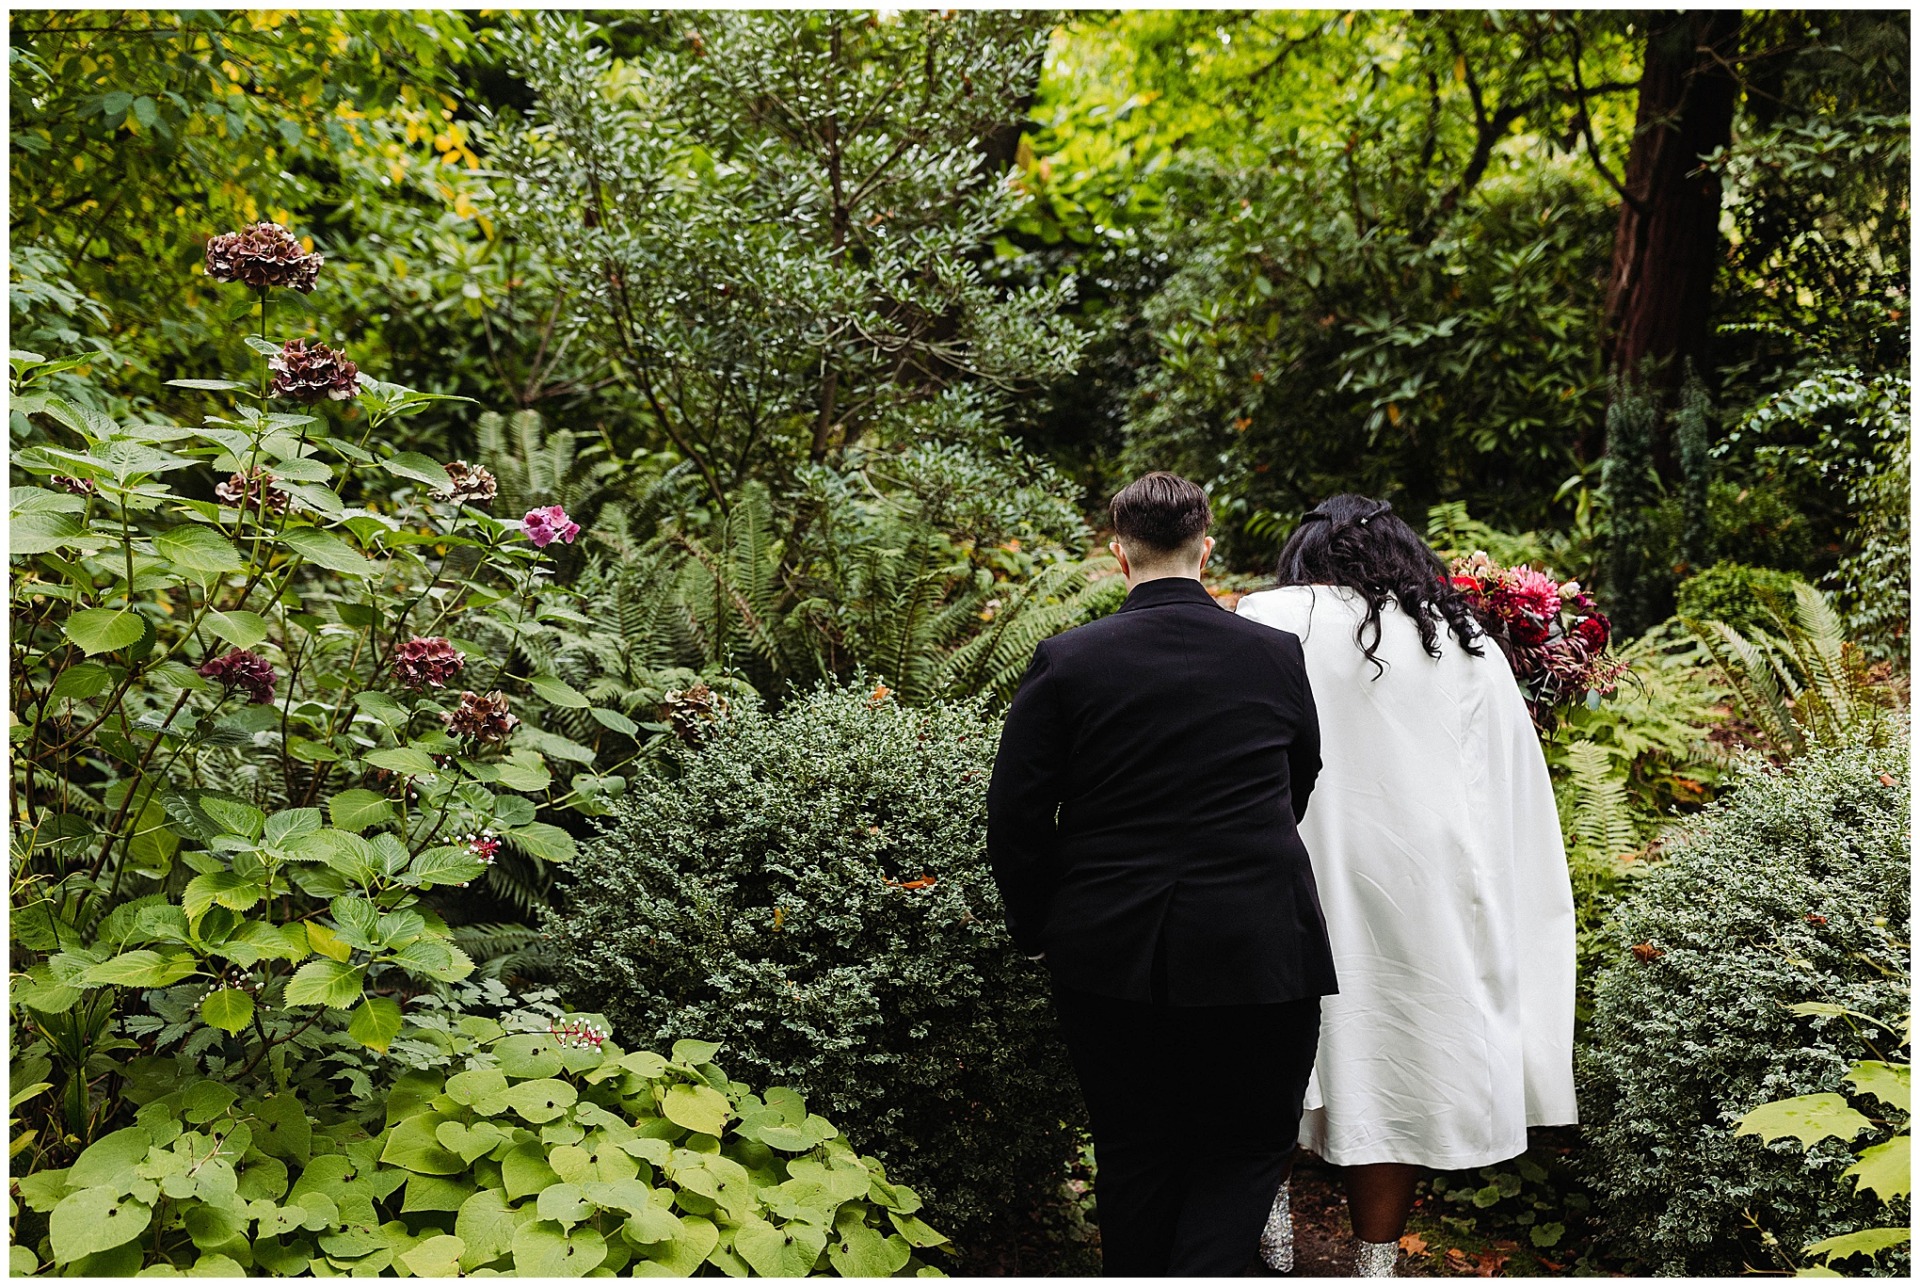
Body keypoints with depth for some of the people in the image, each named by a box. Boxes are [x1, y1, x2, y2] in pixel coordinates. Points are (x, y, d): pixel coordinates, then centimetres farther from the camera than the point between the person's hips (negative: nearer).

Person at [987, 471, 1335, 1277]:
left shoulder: (1066, 661, -7)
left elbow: (1014, 814, -6)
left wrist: (1037, 929, 9)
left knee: (1134, 1154, 17)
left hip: (1109, 958, 1)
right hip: (1256, 952, 0)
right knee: (1248, 1147, 14)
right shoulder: (1277, 656, -2)